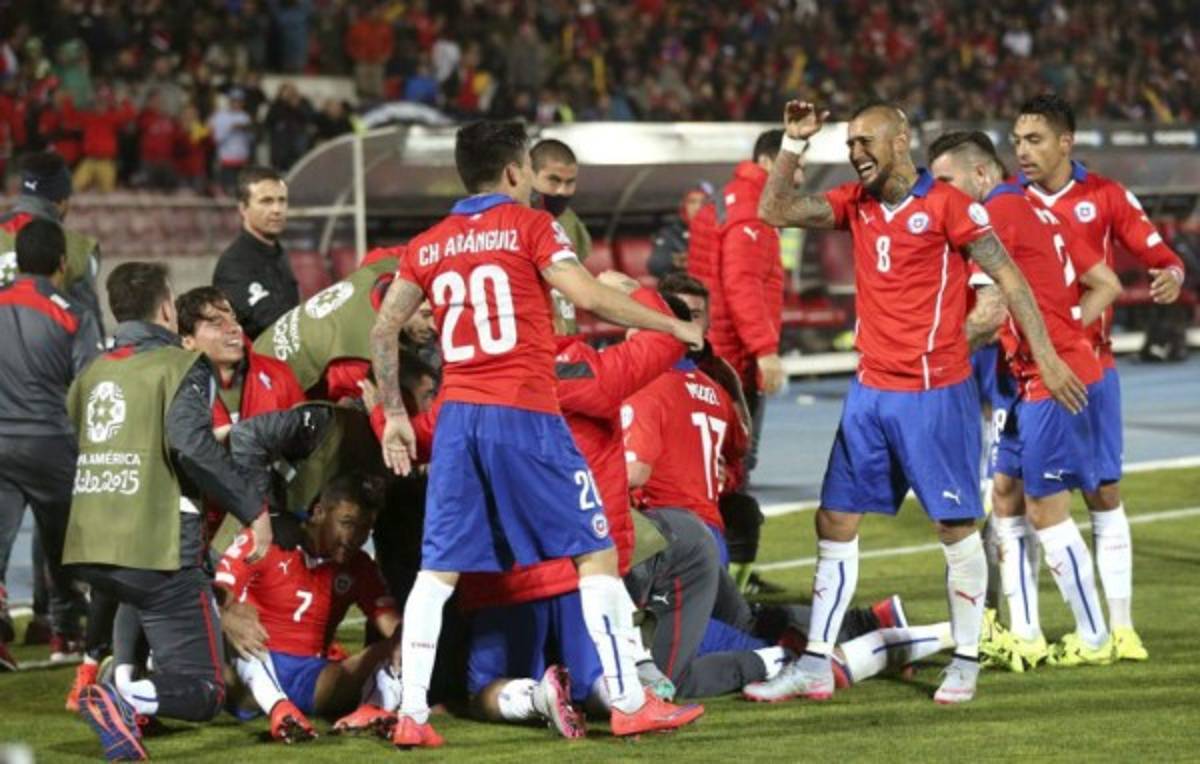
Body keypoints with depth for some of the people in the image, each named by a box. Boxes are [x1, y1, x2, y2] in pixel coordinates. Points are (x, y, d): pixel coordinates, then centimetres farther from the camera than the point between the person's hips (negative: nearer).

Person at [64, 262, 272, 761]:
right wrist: (252, 509, -13)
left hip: (87, 549, 6)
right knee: (204, 691, -4)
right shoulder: (180, 367, -3)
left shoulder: (92, 373, 16)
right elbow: (191, 443, -19)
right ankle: (128, 699, -31)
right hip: (154, 550, -6)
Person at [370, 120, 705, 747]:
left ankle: (411, 714, 1)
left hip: (457, 416, 5)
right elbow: (588, 297, -12)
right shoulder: (529, 226, -1)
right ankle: (628, 702, 3)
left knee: (438, 569, 7)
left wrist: (395, 414, 18)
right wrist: (674, 326, -2)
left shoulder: (427, 246, 13)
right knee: (595, 551, 4)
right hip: (524, 413, -4)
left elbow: (383, 330, 10)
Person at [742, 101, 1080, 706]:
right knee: (835, 523, 4)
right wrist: (794, 143, -5)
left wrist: (1045, 357, -15)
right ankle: (815, 666, 8)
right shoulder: (854, 204, 8)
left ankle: (965, 662, 14)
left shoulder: (946, 204, -10)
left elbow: (1008, 277, -10)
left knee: (956, 526, 2)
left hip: (936, 394, -6)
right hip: (870, 391, 6)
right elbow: (775, 211, 5)